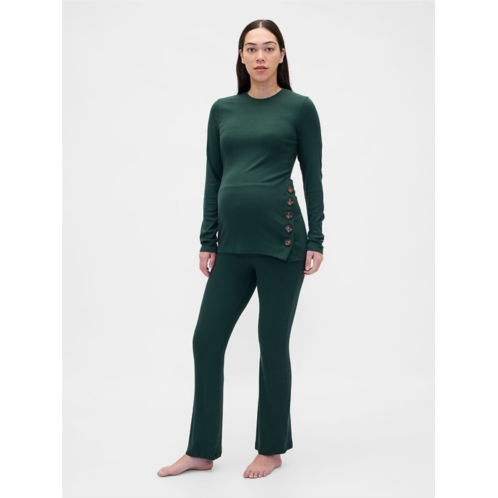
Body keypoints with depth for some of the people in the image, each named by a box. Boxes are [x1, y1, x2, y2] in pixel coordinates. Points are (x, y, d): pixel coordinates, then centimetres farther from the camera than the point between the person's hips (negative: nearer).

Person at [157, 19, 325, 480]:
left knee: (273, 343, 4)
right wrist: (207, 240, 7)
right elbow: (213, 178, 12)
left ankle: (272, 448, 22)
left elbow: (313, 177, -1)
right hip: (233, 243, 5)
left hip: (280, 238, -4)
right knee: (207, 340, 5)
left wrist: (316, 241, -6)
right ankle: (202, 450, 19)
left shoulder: (300, 107, 1)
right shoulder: (222, 110, 12)